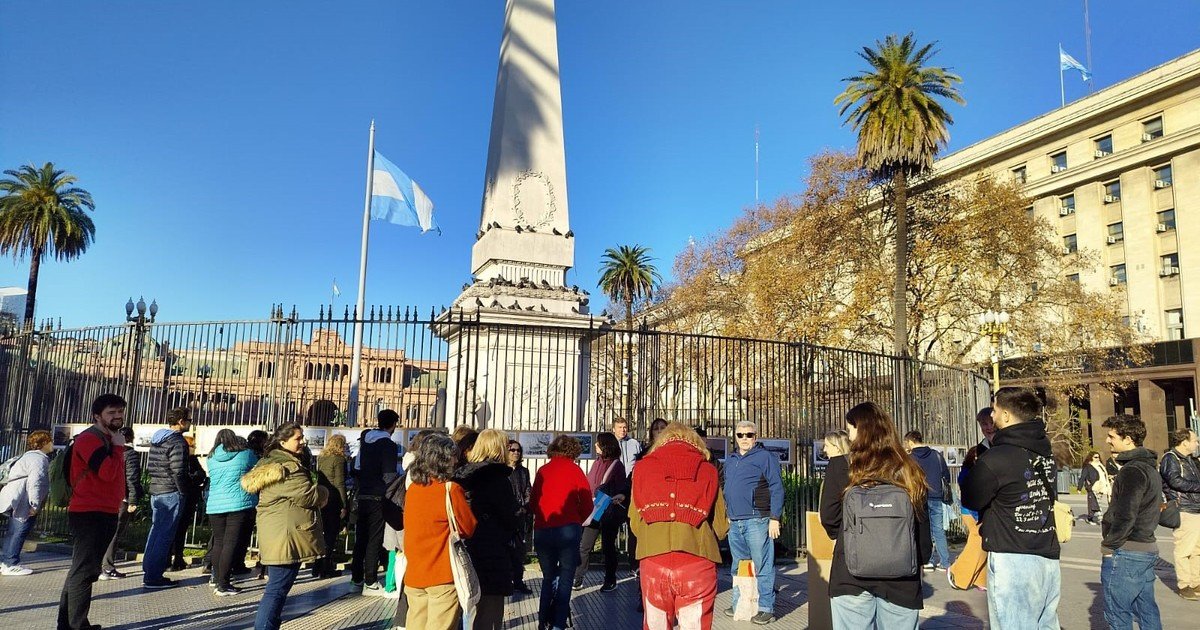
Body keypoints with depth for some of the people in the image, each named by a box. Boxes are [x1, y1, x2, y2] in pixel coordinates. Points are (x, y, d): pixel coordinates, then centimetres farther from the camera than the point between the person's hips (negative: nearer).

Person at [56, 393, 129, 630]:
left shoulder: (108, 440, 18)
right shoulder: (89, 438, -13)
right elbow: (107, 472, -25)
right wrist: (118, 446, -14)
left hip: (105, 513, 10)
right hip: (89, 514, -10)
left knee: (82, 569, 17)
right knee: (84, 570, -7)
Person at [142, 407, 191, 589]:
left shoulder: (156, 439, 14)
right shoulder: (178, 442, -15)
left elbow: (149, 467, 18)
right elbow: (178, 472, -20)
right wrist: (184, 491, -10)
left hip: (155, 492, 9)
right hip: (171, 493, -9)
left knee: (155, 531, 16)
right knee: (165, 535, -4)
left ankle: (149, 571, 22)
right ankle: (153, 577, -1)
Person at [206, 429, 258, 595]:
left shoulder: (211, 458, 8)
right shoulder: (246, 454, -1)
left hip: (215, 505, 4)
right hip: (239, 504, -4)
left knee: (218, 542, 14)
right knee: (230, 543, -4)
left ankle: (217, 578, 22)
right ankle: (223, 585, -4)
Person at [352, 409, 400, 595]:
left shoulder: (365, 440, 10)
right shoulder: (388, 445, -13)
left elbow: (357, 469, 16)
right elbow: (389, 476, -17)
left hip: (363, 496, 7)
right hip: (378, 498, -7)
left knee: (361, 538, 16)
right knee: (375, 540, -2)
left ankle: (357, 578, 26)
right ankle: (370, 583, 0)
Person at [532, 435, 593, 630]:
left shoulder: (542, 471, 7)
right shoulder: (574, 470, -1)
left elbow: (533, 501, 11)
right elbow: (587, 504, -2)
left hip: (542, 530, 4)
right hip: (568, 531, -3)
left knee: (548, 577, 19)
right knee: (565, 578, 4)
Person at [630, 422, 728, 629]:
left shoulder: (643, 467, 9)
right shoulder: (707, 470, 7)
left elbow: (634, 524, 7)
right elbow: (721, 527, 6)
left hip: (653, 561, 1)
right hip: (697, 565, -1)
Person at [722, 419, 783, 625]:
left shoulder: (765, 457, -5)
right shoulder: (730, 459, 16)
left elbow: (777, 488, -8)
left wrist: (774, 518, -13)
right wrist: (726, 514, 19)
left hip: (756, 521, -7)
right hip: (734, 522, 7)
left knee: (762, 567, -2)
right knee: (738, 567, 16)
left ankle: (766, 608, 7)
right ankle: (738, 604, 27)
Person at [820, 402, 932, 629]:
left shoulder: (840, 467, -9)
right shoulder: (908, 470, -2)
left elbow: (829, 519, -3)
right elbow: (922, 523, 3)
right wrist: (921, 558, 18)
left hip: (851, 575, -2)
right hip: (901, 577, 2)